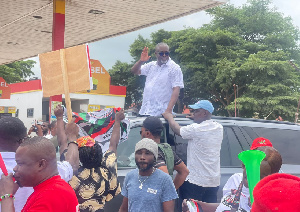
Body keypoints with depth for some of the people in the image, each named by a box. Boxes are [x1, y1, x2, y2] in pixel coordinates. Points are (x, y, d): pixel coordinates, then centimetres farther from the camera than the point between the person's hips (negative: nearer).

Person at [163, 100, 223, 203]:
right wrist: (195, 118, 32)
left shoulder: (195, 129, -15)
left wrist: (169, 117, 17)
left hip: (195, 181, -7)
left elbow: (177, 130, 0)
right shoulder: (219, 128, 5)